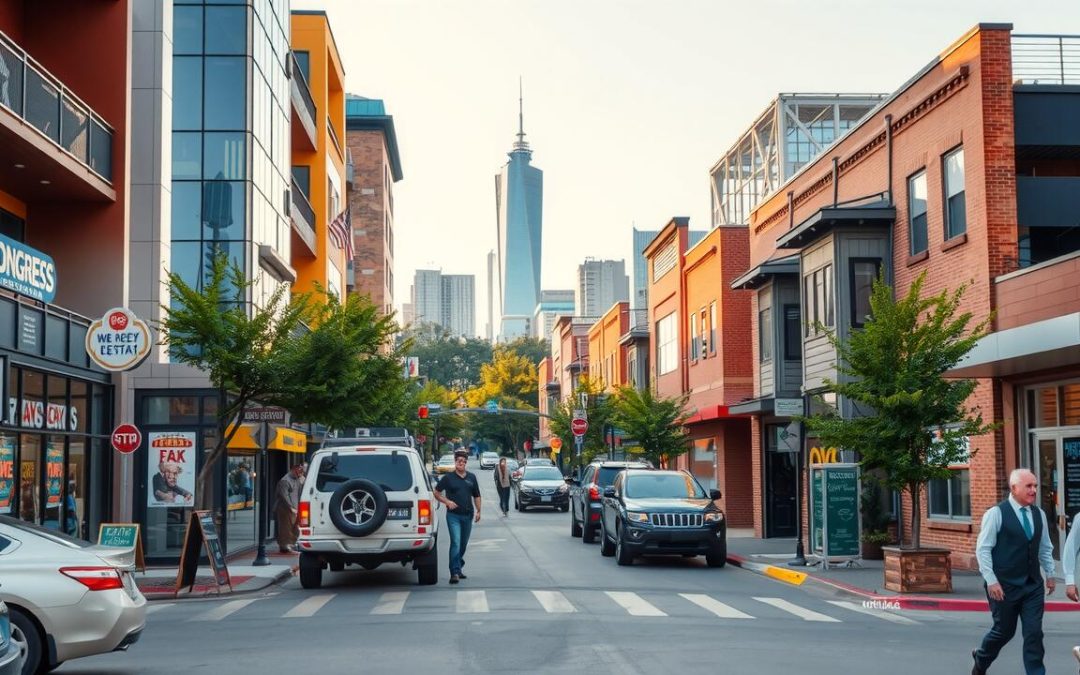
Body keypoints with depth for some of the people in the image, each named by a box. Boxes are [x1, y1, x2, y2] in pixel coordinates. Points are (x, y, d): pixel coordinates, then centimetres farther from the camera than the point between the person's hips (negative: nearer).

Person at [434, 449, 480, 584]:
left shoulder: (471, 477, 10)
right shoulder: (448, 477, -2)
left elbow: (476, 496, 16)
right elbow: (436, 493, 4)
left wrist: (478, 511, 7)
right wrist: (447, 502, -10)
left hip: (468, 516, 5)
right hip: (453, 515, -5)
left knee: (463, 544, 13)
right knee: (455, 543, -15)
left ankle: (458, 569, 28)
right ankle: (455, 572, -19)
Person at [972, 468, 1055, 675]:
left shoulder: (1039, 514, 7)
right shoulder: (996, 514, -10)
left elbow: (1045, 548, 19)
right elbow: (982, 549, -10)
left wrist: (1049, 574, 13)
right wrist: (991, 581, -15)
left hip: (1033, 586, 4)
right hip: (1004, 586, -4)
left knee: (1034, 632, -2)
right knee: (1004, 631, 8)